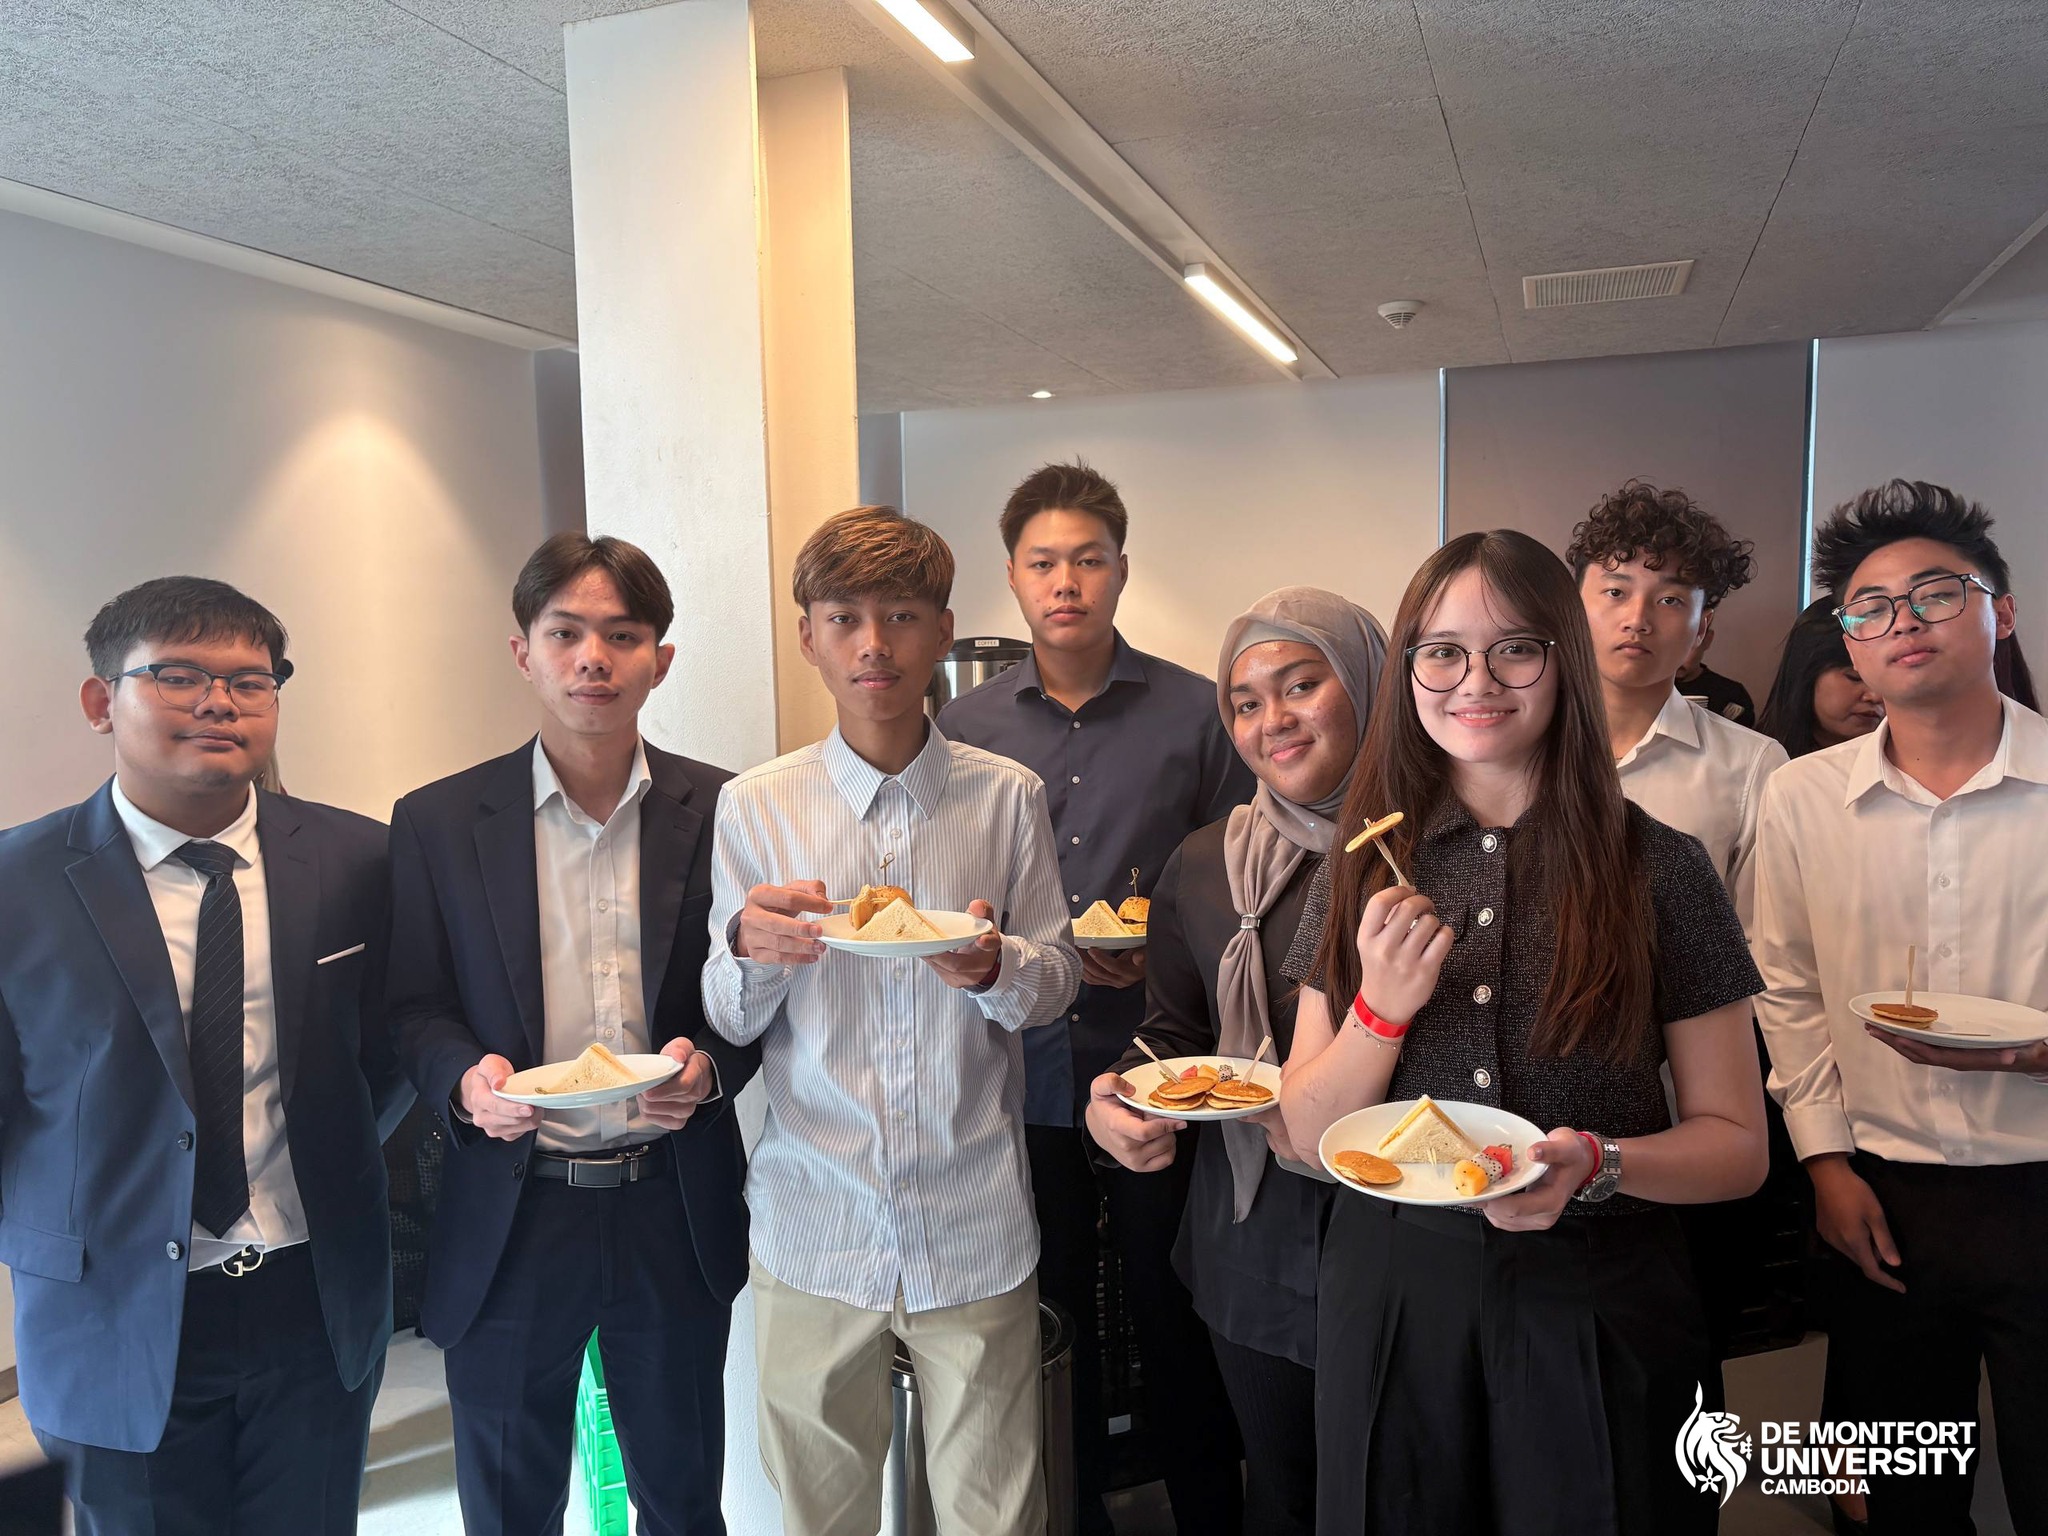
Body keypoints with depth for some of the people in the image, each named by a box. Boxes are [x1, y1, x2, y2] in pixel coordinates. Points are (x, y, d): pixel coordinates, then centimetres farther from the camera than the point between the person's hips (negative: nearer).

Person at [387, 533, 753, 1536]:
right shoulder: (438, 822, -2)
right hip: (509, 1217, 0)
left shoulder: (720, 811, -2)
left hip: (676, 1210, 1)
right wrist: (464, 1080, -19)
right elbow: (416, 1010, 1)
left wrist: (711, 1066, -17)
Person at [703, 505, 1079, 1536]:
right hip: (815, 1227, 1)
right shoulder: (754, 806, -2)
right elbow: (730, 1021, 1)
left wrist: (995, 968, -19)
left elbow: (1058, 980, 3)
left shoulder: (1008, 797, -3)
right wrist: (750, 946, -21)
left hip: (975, 1229, 0)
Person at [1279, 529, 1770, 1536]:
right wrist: (1382, 1005, -17)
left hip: (1597, 1313, -1)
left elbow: (1736, 1145, -2)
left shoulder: (1660, 872, -6)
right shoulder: (1362, 875, 0)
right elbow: (1306, 1135, 0)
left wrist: (1598, 1162, -21)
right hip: (1391, 1298, 2)